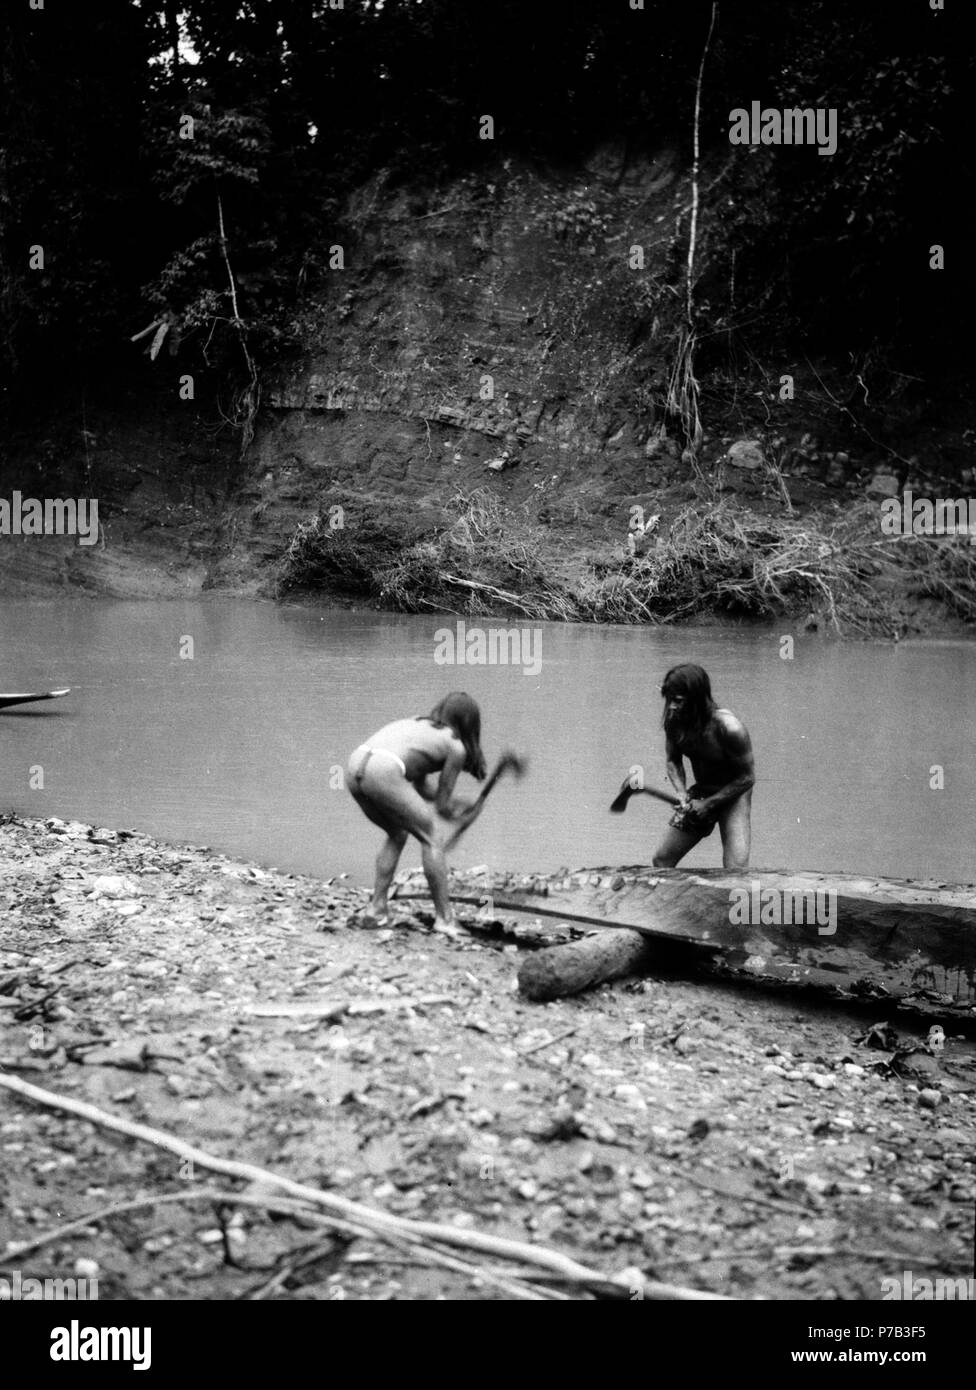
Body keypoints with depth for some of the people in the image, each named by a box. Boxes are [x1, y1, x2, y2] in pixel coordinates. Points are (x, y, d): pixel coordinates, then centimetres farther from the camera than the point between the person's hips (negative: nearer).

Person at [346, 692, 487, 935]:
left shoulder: (418, 724, 31)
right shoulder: (456, 747, 11)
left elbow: (421, 787, 34)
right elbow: (442, 804, 15)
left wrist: (461, 806, 35)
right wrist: (457, 816, 35)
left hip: (355, 768, 7)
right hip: (383, 773, -7)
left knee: (398, 834, 28)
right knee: (433, 839, 9)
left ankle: (378, 907, 23)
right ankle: (444, 919, 9)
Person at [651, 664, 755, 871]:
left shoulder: (729, 728, -29)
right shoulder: (673, 721, -13)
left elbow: (747, 778, -18)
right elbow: (673, 761, 4)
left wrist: (708, 804, -19)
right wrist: (681, 793, -15)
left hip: (733, 794, -5)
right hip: (700, 792, 6)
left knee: (736, 871, -17)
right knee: (661, 860, 3)